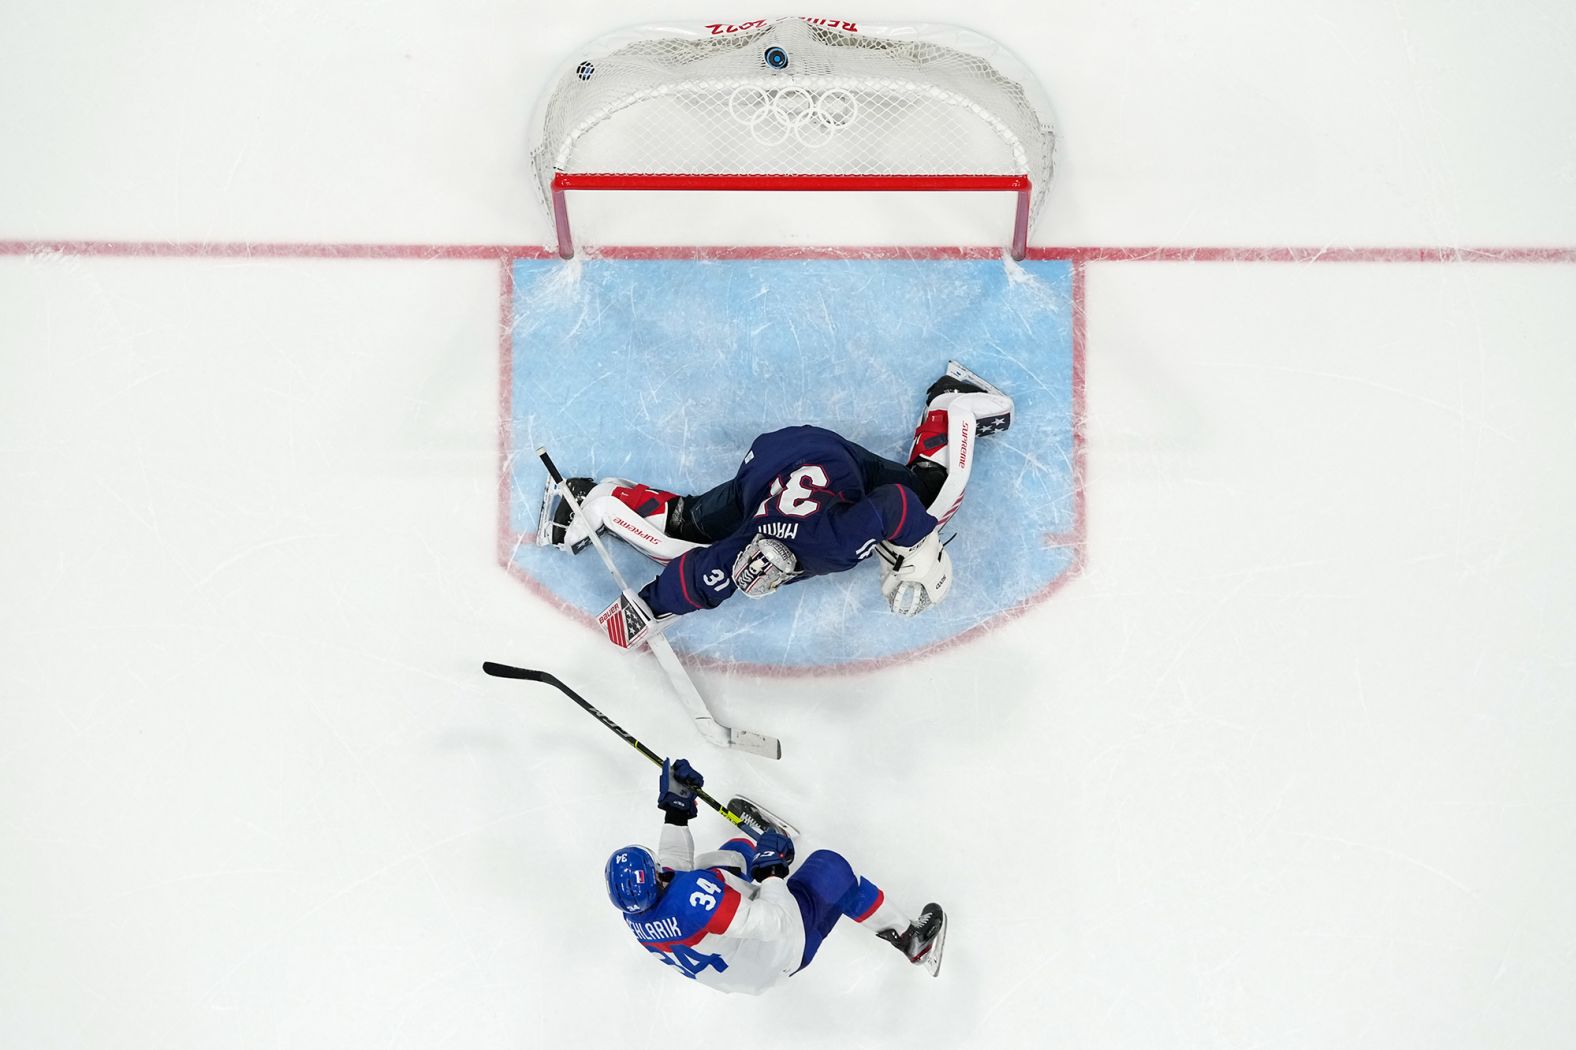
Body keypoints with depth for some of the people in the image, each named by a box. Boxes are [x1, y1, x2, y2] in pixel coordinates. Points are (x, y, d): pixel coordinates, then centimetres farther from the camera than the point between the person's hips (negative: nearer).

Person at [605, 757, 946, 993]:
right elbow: (775, 924, -37)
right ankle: (909, 939, 21)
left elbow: (672, 868, 1)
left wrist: (676, 808, -5)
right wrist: (772, 870, -23)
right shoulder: (694, 897, -44)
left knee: (738, 849, 20)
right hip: (780, 952, -8)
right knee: (829, 866, 6)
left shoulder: (634, 912, -19)